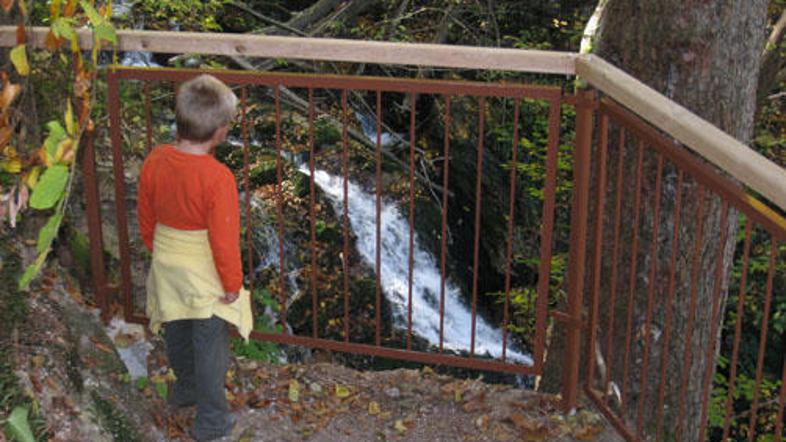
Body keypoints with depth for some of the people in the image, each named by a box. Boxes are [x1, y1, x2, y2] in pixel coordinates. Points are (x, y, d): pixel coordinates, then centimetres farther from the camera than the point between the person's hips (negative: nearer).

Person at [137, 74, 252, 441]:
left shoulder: (154, 161, -12)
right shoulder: (218, 177, -29)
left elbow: (146, 220, 2)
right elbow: (224, 239, -22)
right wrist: (232, 283, -8)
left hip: (167, 269, 6)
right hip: (204, 277, -6)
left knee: (177, 333, 26)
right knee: (210, 345, 11)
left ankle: (185, 388, 51)